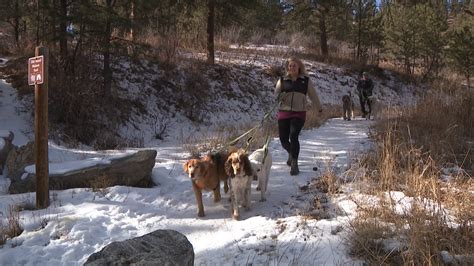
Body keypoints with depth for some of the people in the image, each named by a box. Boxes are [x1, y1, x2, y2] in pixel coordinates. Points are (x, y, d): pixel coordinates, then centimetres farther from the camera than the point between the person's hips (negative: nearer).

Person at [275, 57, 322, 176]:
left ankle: (294, 164, -10)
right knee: (283, 139, 2)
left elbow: (313, 95, 17)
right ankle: (291, 153, 37)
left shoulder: (306, 80, 8)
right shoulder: (282, 80, 9)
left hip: (299, 113, -2)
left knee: (294, 136, -19)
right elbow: (276, 94, 6)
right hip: (284, 112, 2)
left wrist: (319, 108, 26)